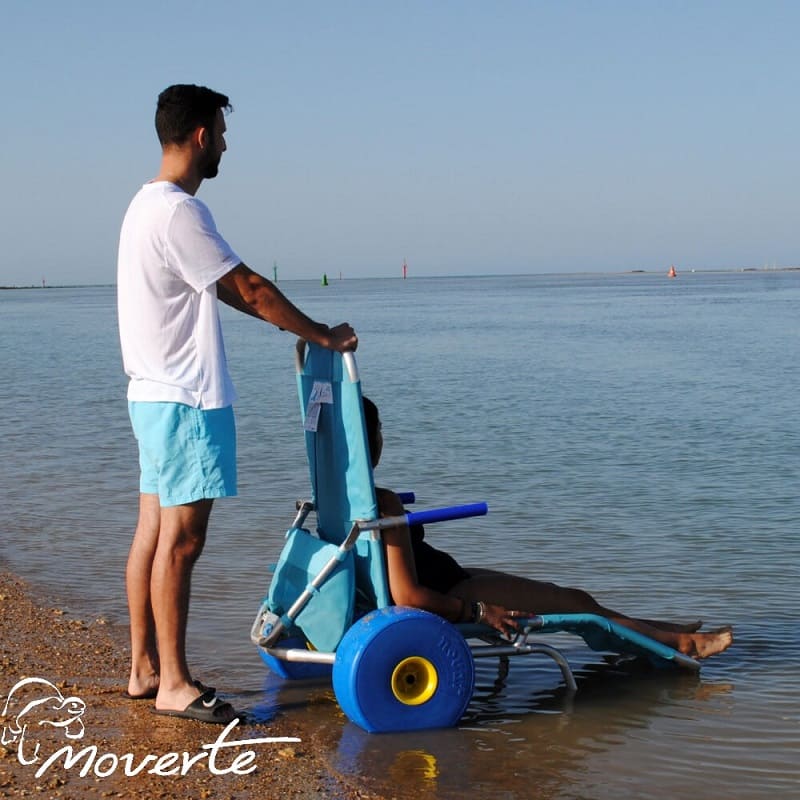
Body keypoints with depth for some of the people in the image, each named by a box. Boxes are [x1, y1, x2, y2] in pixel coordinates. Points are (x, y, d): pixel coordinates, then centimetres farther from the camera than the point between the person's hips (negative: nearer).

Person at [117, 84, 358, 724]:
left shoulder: (150, 205, 16)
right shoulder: (178, 211, -18)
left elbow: (223, 290, 20)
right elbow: (249, 289, -15)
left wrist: (299, 326, 19)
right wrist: (322, 335, -4)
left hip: (157, 395, 11)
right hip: (187, 400, -11)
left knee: (155, 532, 13)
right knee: (181, 539, -5)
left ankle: (145, 669, 20)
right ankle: (175, 685, 1)